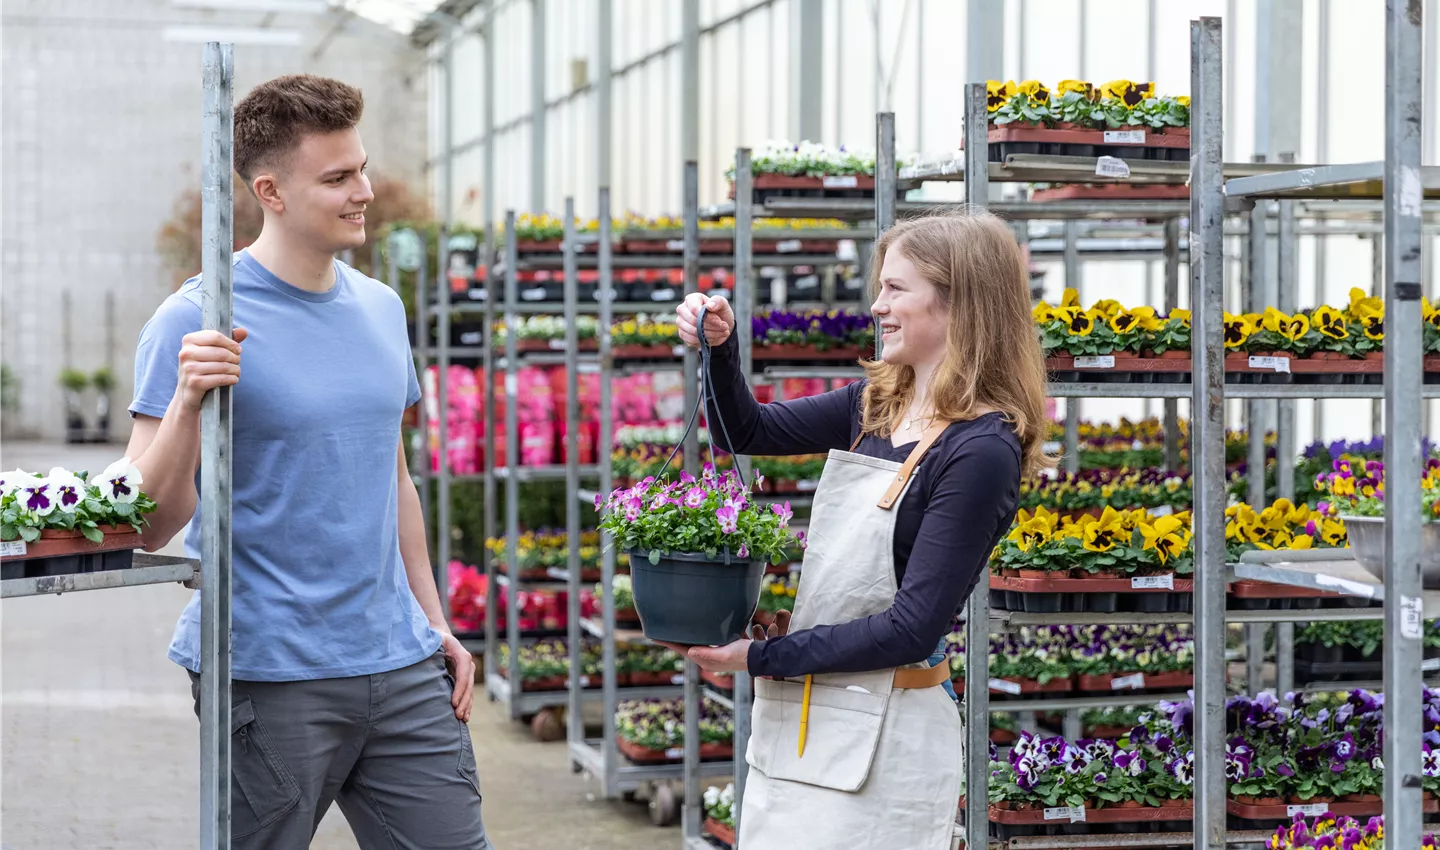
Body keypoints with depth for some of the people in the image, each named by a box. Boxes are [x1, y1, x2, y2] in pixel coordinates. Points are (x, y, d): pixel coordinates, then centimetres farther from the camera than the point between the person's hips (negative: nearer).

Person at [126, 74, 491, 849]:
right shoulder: (196, 322, -9)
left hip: (402, 668, 6)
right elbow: (151, 524, -12)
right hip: (268, 676, -6)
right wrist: (188, 400, -26)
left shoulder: (381, 309, 11)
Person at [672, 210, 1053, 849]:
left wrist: (760, 657, -13)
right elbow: (749, 432, 20)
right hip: (794, 717, 8)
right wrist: (719, 348, 1)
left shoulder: (982, 450, -16)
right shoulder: (876, 404, 6)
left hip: (882, 742, -7)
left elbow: (912, 627, -18)